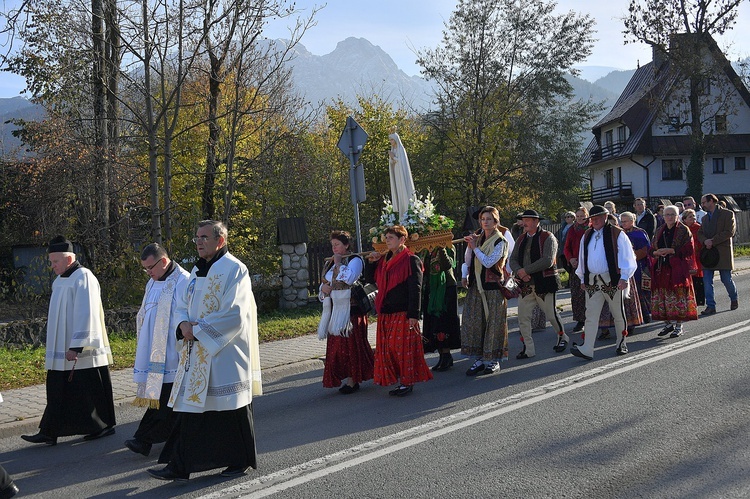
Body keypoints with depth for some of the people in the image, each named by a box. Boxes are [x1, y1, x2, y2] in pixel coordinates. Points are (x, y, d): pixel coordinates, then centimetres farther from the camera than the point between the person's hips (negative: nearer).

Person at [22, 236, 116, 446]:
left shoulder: (83, 278, -15)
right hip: (62, 351, 9)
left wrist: (76, 346, -24)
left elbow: (85, 314, -21)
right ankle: (49, 432, 9)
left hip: (83, 352, -9)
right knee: (58, 392, 8)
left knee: (91, 390, 1)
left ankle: (105, 426, 15)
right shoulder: (61, 280, 14)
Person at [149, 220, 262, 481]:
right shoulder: (197, 271, 15)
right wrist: (183, 324, -6)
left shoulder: (234, 269, -10)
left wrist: (198, 330, -16)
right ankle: (180, 465, 10)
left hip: (225, 353, -7)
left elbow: (234, 315, -18)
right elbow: (182, 304, 17)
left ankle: (241, 460, 18)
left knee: (231, 409, 2)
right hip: (196, 355, 7)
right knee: (191, 406, 6)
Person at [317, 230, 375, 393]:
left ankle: (353, 379, 1)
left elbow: (348, 278, -23)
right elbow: (324, 282, 22)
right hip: (334, 310, 8)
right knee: (337, 345, 6)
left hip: (350, 309, -8)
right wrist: (323, 287, -1)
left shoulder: (355, 260, -5)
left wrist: (338, 263, -12)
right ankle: (346, 378, 13)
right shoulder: (330, 263, 17)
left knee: (351, 344, -5)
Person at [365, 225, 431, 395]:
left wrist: (413, 314, -17)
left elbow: (415, 289, -12)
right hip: (386, 313, 7)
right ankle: (400, 381, 16)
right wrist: (371, 262, 6)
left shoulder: (411, 260, -8)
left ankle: (407, 382, 6)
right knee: (388, 348, 7)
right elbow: (370, 279, 23)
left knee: (403, 347, -4)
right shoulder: (384, 260, 14)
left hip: (403, 313, -7)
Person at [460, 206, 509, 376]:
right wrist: (464, 276, 1)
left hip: (493, 287, -5)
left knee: (493, 323, -1)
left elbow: (488, 262, -16)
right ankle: (479, 359, 11)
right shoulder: (477, 239, 11)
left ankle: (493, 361, 7)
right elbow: (468, 261, 17)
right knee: (473, 322, 3)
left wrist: (475, 247, -10)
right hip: (476, 286, 6)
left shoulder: (500, 241, -5)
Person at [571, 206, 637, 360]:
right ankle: (587, 349, -8)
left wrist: (624, 278, -12)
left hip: (612, 281, -4)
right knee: (591, 316, -3)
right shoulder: (587, 235, 11)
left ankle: (621, 343, 27)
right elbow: (582, 258, 19)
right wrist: (582, 278, 18)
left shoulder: (616, 234, -5)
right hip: (592, 282, 4)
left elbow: (627, 257, -6)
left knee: (618, 314, 10)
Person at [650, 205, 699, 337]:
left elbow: (688, 249, -8)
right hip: (661, 269, 5)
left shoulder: (684, 230, 0)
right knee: (662, 297, 3)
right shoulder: (659, 231, 16)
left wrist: (670, 251, -15)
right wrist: (657, 252, -6)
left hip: (678, 269, -5)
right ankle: (668, 323, 15)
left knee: (678, 296, -6)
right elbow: (651, 250, 17)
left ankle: (678, 326, 2)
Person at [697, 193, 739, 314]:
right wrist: (705, 241, -9)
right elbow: (700, 233, 15)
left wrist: (713, 241, -15)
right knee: (707, 281, -2)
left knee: (726, 279, 1)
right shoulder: (705, 218, 18)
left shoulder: (727, 214, -2)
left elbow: (730, 232, -11)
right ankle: (710, 306, 1)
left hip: (723, 252, -5)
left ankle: (734, 300, 27)